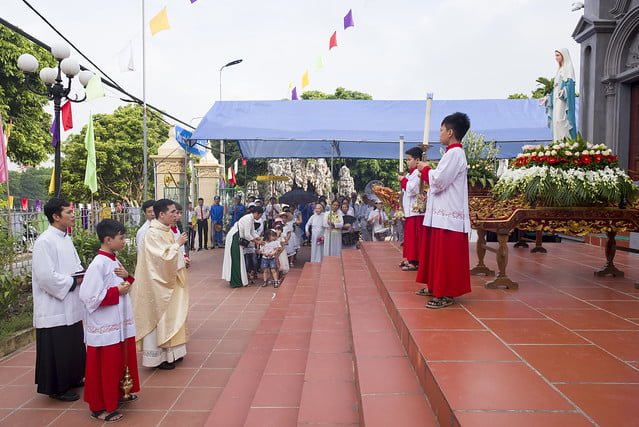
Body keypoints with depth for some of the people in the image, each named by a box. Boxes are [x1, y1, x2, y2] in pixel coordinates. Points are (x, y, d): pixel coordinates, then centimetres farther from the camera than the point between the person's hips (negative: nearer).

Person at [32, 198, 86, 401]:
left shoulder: (66, 238, 10)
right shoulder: (45, 241, -18)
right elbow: (46, 277, -23)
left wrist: (82, 274, 1)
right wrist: (74, 281, -15)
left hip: (70, 306, 9)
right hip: (54, 308, -9)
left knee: (73, 345, 19)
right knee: (56, 348, 3)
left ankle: (71, 379, 35)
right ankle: (56, 388, 18)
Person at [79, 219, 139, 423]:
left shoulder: (114, 261, 6)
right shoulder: (98, 264, -20)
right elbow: (89, 296, -25)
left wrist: (127, 277, -4)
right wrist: (117, 291, -20)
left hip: (120, 323, 9)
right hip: (104, 328, -9)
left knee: (120, 361, 20)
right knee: (104, 366, 4)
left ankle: (117, 394, 38)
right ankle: (99, 407, 19)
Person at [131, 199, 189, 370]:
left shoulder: (167, 231, 9)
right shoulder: (153, 234, -19)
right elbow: (165, 256, -27)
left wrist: (182, 259, 4)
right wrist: (178, 244, -15)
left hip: (169, 282, 10)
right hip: (158, 284, -10)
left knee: (169, 316, 16)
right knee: (158, 318, 1)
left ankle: (169, 352, 28)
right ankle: (157, 357, 13)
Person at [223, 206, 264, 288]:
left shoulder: (251, 219, 10)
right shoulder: (248, 219, -21)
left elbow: (253, 232, 14)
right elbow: (247, 235, -23)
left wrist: (260, 240, 4)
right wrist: (256, 242, -14)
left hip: (237, 239, 10)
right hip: (233, 238, -10)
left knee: (237, 259, 13)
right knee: (236, 259, -5)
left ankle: (235, 280, 20)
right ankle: (236, 282, 0)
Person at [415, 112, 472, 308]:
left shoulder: (455, 153, -14)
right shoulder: (452, 153, 18)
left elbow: (439, 181, -20)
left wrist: (425, 169, -5)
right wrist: (427, 171, 14)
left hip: (449, 216, -10)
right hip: (441, 213, 11)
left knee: (447, 255, -5)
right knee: (436, 252, 17)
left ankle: (447, 294, 2)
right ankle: (435, 287, 27)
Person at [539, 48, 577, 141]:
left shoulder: (568, 68, -2)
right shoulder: (560, 69, 23)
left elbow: (570, 83, -16)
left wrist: (564, 91, -36)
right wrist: (547, 98, 22)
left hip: (563, 99, -9)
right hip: (557, 99, 9)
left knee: (560, 120, -19)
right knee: (556, 121, 3)